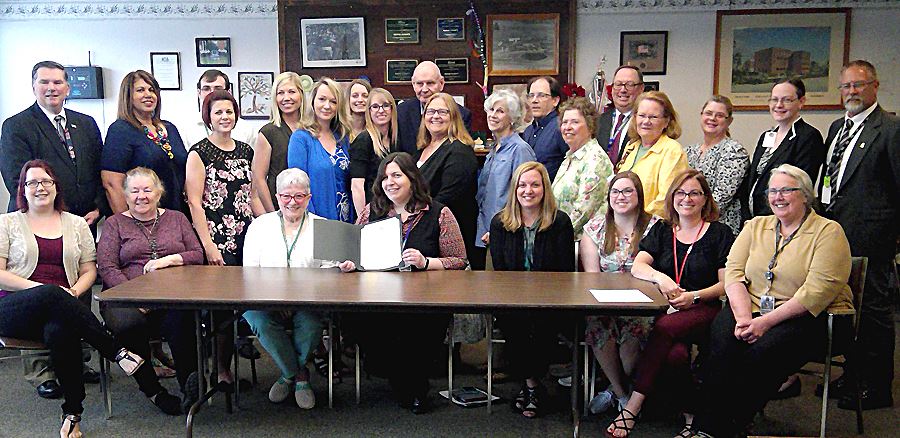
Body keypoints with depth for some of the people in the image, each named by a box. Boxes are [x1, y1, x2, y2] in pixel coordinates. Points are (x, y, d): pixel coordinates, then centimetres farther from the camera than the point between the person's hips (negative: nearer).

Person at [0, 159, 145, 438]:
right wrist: (42, 289, -12)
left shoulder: (76, 224, 18)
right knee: (50, 295, -38)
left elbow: (89, 271, 15)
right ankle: (118, 353, -38)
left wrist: (74, 291, -7)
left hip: (60, 308, 1)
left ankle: (72, 415, -28)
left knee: (60, 332, -37)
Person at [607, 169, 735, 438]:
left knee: (665, 327, -35)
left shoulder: (719, 233, 10)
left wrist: (694, 296, -15)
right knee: (676, 353, -32)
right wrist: (660, 277, -17)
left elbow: (727, 284, 2)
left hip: (705, 311, -2)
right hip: (664, 309, 3)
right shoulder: (662, 230, 19)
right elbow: (637, 267, 5)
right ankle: (690, 416, -12)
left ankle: (632, 406, -30)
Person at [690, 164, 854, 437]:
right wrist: (743, 316, -14)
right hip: (751, 308, 4)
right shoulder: (755, 226, 16)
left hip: (810, 317, -3)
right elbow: (734, 272, 5)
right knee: (723, 341, -27)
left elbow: (817, 291, -13)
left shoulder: (829, 232, -1)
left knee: (763, 350, -32)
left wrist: (767, 322, -20)